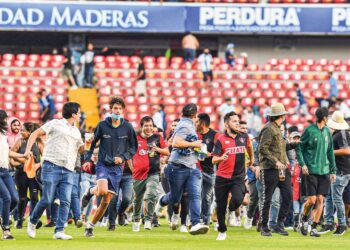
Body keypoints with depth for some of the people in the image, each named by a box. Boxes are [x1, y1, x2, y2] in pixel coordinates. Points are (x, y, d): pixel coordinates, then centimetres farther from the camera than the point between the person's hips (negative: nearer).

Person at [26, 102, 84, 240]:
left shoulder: (76, 132, 23)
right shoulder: (55, 124, 4)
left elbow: (81, 149, 35)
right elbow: (35, 134, 3)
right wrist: (28, 150, -9)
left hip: (68, 170, 6)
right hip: (52, 166, -6)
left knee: (65, 201, -8)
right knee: (47, 200, -8)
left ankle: (59, 231, -8)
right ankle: (32, 222, 15)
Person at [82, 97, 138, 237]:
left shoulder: (127, 127, -1)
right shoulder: (102, 125, -3)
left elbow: (133, 147, 9)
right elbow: (92, 142, 9)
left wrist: (123, 157, -7)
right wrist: (87, 159, 0)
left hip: (117, 168, 2)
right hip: (103, 164, -2)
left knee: (106, 201, 2)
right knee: (103, 190, -29)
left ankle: (91, 226, 17)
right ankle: (90, 192, 7)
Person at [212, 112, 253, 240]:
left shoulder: (244, 137, 4)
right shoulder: (221, 140, -6)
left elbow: (249, 146, 28)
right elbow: (214, 160, -15)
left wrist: (251, 158, 41)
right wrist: (221, 158, -36)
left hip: (238, 177, 1)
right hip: (222, 178, -1)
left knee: (237, 200, -25)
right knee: (221, 206, 5)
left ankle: (233, 211, 12)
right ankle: (222, 231, 26)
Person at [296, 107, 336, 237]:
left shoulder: (327, 132, 12)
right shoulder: (309, 131, -5)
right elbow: (299, 148, -1)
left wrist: (333, 170, 14)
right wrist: (302, 164, -14)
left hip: (324, 171, 5)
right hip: (311, 170, -5)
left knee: (320, 200, -1)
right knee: (312, 199, -8)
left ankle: (314, 227, 5)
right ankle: (304, 219, 20)